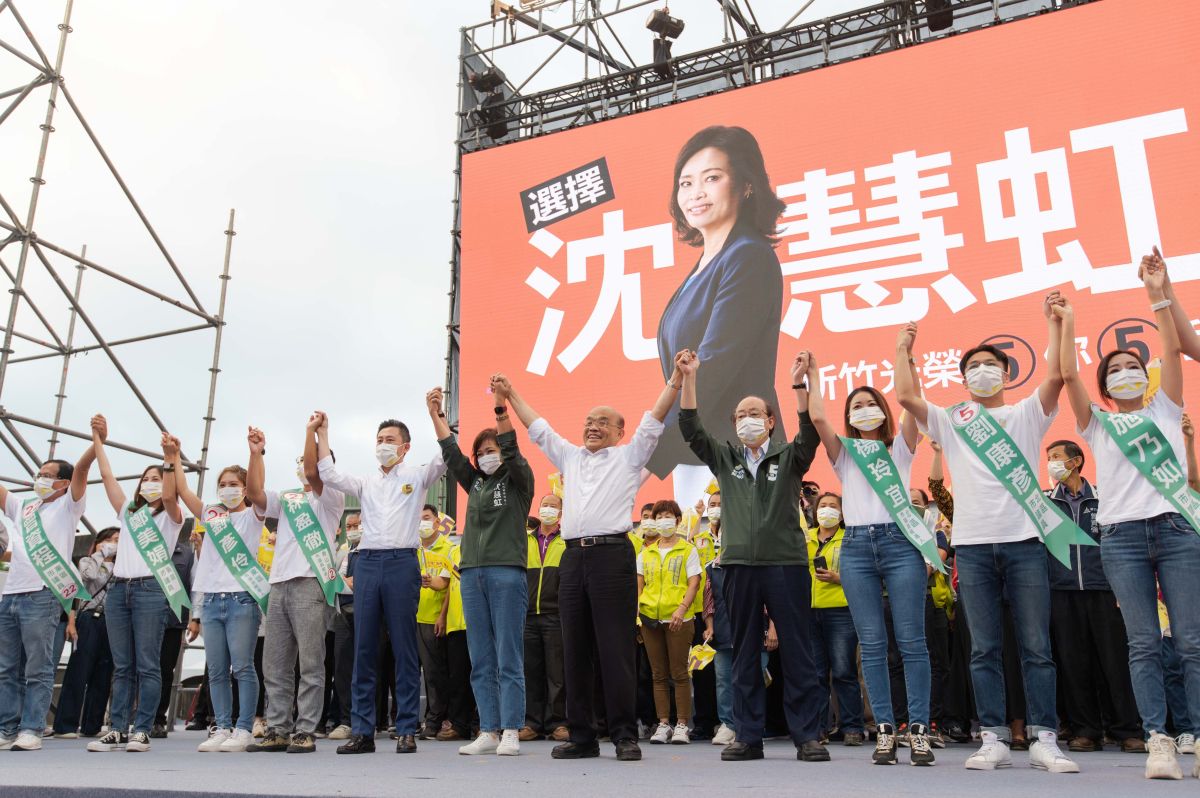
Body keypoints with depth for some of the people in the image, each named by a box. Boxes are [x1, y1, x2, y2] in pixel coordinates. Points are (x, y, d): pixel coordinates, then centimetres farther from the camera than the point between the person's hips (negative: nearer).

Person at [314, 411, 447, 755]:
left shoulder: (417, 476, 10)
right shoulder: (365, 482, 20)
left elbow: (445, 458, -4)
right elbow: (328, 475, 8)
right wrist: (322, 432, 7)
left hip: (402, 561, -4)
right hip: (367, 561, 4)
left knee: (404, 649, -1)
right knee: (363, 649, 4)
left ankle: (407, 730, 5)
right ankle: (362, 730, 10)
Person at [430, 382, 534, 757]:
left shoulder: (518, 481, 6)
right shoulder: (475, 483, 19)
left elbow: (512, 451, -10)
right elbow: (451, 452, 13)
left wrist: (501, 407, -19)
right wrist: (435, 414, 6)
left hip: (507, 573, -5)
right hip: (472, 573, 6)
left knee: (509, 659, -5)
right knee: (481, 661, 6)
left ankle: (510, 733, -1)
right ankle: (489, 732, 11)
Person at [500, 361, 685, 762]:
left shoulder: (629, 456, 11)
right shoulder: (570, 456, 23)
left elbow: (654, 420, 4)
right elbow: (537, 427, 28)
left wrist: (676, 378, -3)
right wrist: (510, 393, 31)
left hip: (612, 555, -5)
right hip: (573, 556, 5)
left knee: (616, 649, -6)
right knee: (575, 650, 6)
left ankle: (625, 734, 0)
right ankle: (581, 736, 13)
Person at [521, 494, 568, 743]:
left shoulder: (568, 541, 7)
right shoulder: (525, 541, 16)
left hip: (556, 616, -3)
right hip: (528, 615, 3)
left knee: (557, 672, -2)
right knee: (531, 671, 6)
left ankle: (556, 723, 5)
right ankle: (532, 722, 13)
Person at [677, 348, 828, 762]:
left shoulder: (789, 457, 8)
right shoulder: (724, 458, 14)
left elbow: (810, 434, -10)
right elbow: (691, 428, 4)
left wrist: (799, 385, -23)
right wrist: (689, 379, -6)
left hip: (786, 562, -2)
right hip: (739, 564, 3)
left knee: (796, 652, 0)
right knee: (744, 654, 7)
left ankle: (807, 736, 8)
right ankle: (748, 736, 14)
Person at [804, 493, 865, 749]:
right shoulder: (805, 538, 15)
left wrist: (837, 578, -15)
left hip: (840, 610, -3)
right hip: (809, 610, 4)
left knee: (843, 671, -5)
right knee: (815, 672, 6)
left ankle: (852, 728, 4)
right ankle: (818, 726, 13)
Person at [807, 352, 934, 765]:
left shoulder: (899, 448, 14)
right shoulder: (845, 453, 17)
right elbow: (817, 418, 3)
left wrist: (906, 359, -3)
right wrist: (813, 376, 10)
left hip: (900, 542, -1)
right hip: (856, 546, 2)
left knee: (911, 640, -4)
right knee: (872, 644, 2)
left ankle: (919, 730, -1)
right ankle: (884, 730, 6)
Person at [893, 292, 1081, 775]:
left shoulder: (1027, 414, 12)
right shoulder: (951, 421, 14)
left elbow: (1056, 376, -4)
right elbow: (906, 397, 2)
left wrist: (1055, 322, -4)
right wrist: (903, 352, 10)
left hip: (1024, 541, -1)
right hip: (972, 545, 1)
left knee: (1036, 647, 0)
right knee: (984, 650, 3)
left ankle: (1044, 740, 5)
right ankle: (993, 740, 8)